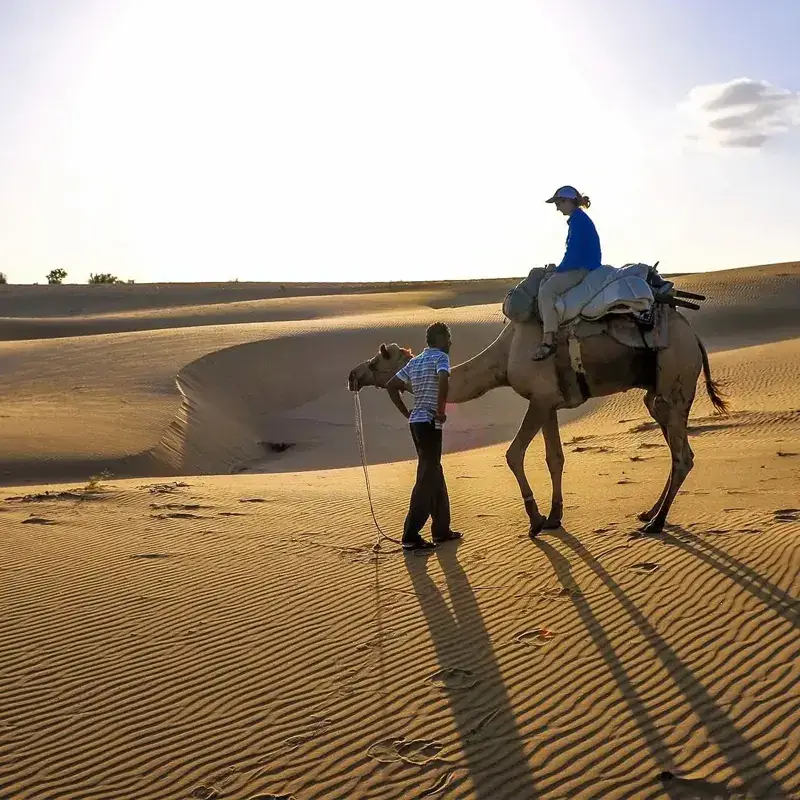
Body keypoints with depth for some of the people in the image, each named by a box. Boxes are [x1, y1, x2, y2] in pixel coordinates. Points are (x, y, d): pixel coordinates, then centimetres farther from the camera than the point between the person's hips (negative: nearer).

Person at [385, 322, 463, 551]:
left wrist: (406, 413, 15)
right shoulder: (440, 357, -8)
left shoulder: (414, 362, 15)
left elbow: (391, 386, 16)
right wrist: (441, 411, -18)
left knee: (435, 475, 17)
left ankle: (441, 529, 25)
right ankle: (411, 537, -7)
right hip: (430, 423, -8)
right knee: (427, 479, -6)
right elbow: (443, 380, -29)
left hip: (416, 421, 8)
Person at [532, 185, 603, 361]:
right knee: (544, 283, 8)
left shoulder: (578, 219, -14)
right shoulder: (577, 218, 17)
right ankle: (546, 331, -1)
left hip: (584, 269, -11)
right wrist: (558, 269, 13)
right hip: (579, 267, 11)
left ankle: (549, 341, -26)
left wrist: (559, 269, -7)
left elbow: (574, 252, -19)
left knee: (547, 290, -24)